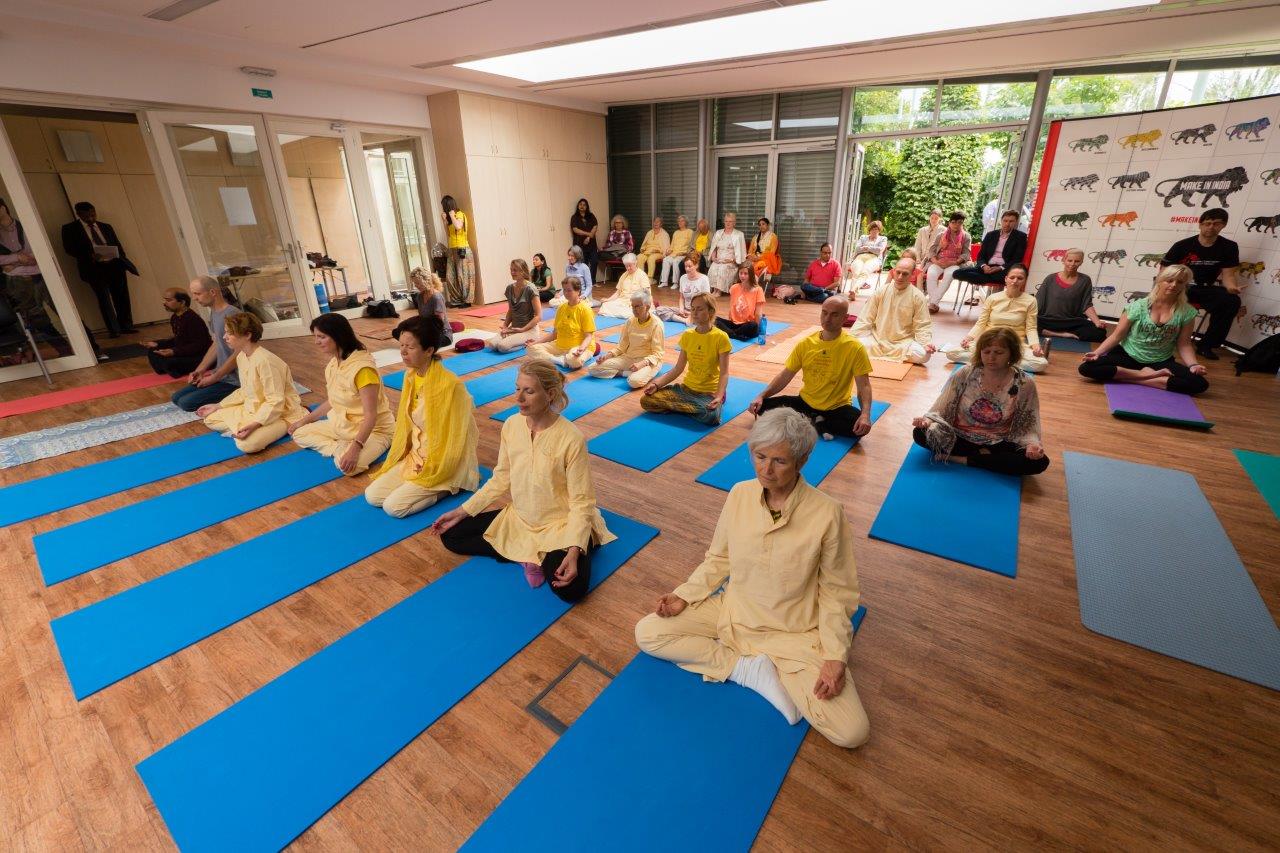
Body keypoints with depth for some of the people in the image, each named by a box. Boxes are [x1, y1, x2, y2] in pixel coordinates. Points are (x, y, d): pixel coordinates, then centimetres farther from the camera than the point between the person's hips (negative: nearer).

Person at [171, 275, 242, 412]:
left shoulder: (231, 315, -21)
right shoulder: (213, 312, 9)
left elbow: (238, 353, -22)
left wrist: (213, 378, -15)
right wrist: (200, 370, 9)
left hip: (233, 380, -10)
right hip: (220, 375, 10)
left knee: (186, 403, -13)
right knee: (176, 397, 11)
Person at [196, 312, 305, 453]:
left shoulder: (265, 360, -24)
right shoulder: (241, 356, 4)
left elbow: (275, 402, -25)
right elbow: (245, 392, 17)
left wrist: (255, 424, -32)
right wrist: (218, 406, 13)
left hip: (280, 414, -10)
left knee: (247, 444, -31)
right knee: (210, 418, 9)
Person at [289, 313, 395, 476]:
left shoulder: (362, 367, -26)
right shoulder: (332, 364, 2)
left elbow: (370, 415, -28)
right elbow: (331, 402, 15)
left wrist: (355, 448, -36)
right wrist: (305, 420, 15)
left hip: (373, 430, -9)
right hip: (342, 425, 9)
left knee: (349, 466, -33)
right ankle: (341, 448, -5)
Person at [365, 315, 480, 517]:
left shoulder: (449, 384, -25)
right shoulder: (411, 376, 0)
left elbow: (454, 438, -20)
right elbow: (406, 423, 9)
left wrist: (430, 473, -13)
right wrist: (415, 460, 6)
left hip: (444, 464, -8)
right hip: (416, 455, 8)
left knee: (393, 506, -14)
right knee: (372, 495, 2)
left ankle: (447, 487, 2)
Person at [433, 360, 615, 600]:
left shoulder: (571, 438, -24)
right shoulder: (511, 425, -8)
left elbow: (581, 501, -19)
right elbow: (501, 479, 5)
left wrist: (573, 551, -31)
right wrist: (462, 512, 1)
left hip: (561, 525, -6)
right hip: (518, 518, 6)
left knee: (571, 589, -29)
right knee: (450, 535, 1)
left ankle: (535, 556, 2)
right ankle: (529, 556, -1)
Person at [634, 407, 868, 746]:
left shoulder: (827, 513, -19)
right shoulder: (739, 494, -10)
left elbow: (836, 591, -7)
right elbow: (718, 559, 4)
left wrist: (836, 656, -16)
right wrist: (685, 595, -8)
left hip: (794, 634, -3)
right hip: (732, 613, 4)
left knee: (852, 731, -18)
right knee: (647, 633, -11)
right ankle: (750, 669, -8)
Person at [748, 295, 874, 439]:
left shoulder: (855, 347, -13)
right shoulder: (806, 343, -3)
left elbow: (864, 385, -14)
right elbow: (786, 375, 1)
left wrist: (865, 414, -33)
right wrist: (761, 396, -12)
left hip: (836, 407, -3)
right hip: (805, 401, 3)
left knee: (861, 426, -33)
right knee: (763, 406, -16)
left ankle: (811, 421, -14)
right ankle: (816, 422, -13)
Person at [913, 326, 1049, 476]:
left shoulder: (1024, 384, -10)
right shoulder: (965, 374, -10)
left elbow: (1028, 425, -4)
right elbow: (943, 405, -6)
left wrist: (1032, 444, -24)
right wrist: (929, 419, -26)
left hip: (997, 444, 1)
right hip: (959, 438, 0)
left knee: (1039, 462, -26)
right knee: (920, 433, -26)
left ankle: (961, 459, -19)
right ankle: (984, 454, -13)